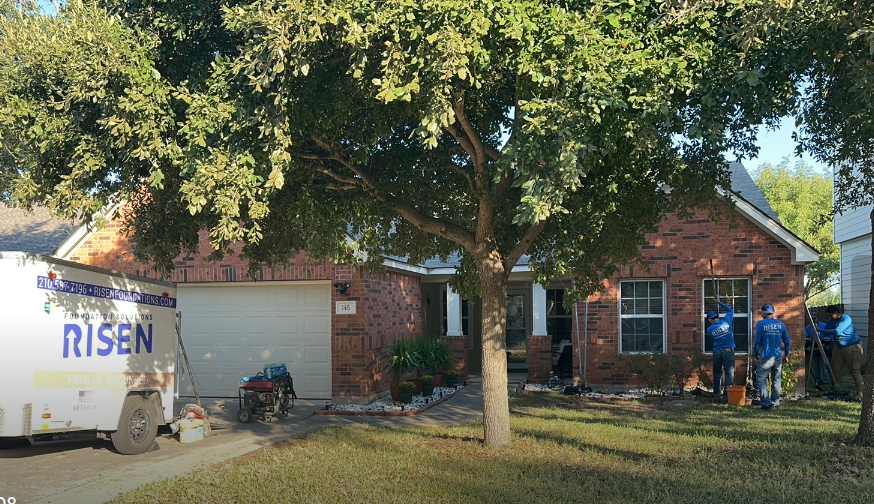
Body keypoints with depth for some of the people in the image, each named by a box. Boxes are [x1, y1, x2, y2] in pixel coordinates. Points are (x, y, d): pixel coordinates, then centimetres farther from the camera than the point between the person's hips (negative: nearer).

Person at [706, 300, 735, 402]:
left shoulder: (709, 329, 2)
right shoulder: (726, 321, -2)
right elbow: (730, 310, 14)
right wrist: (720, 302, 24)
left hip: (717, 351, 2)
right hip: (728, 350, -2)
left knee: (717, 373, 14)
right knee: (729, 373, -1)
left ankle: (717, 393, 18)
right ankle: (727, 394, -9)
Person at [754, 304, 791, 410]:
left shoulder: (760, 324, -4)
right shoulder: (781, 324, 8)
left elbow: (758, 341, -6)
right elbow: (787, 342, 11)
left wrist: (755, 354, 7)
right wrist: (786, 355, 22)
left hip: (766, 357, -4)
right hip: (778, 357, 5)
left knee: (761, 379, 2)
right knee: (777, 380, 12)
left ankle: (766, 403, -6)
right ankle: (775, 403, 15)